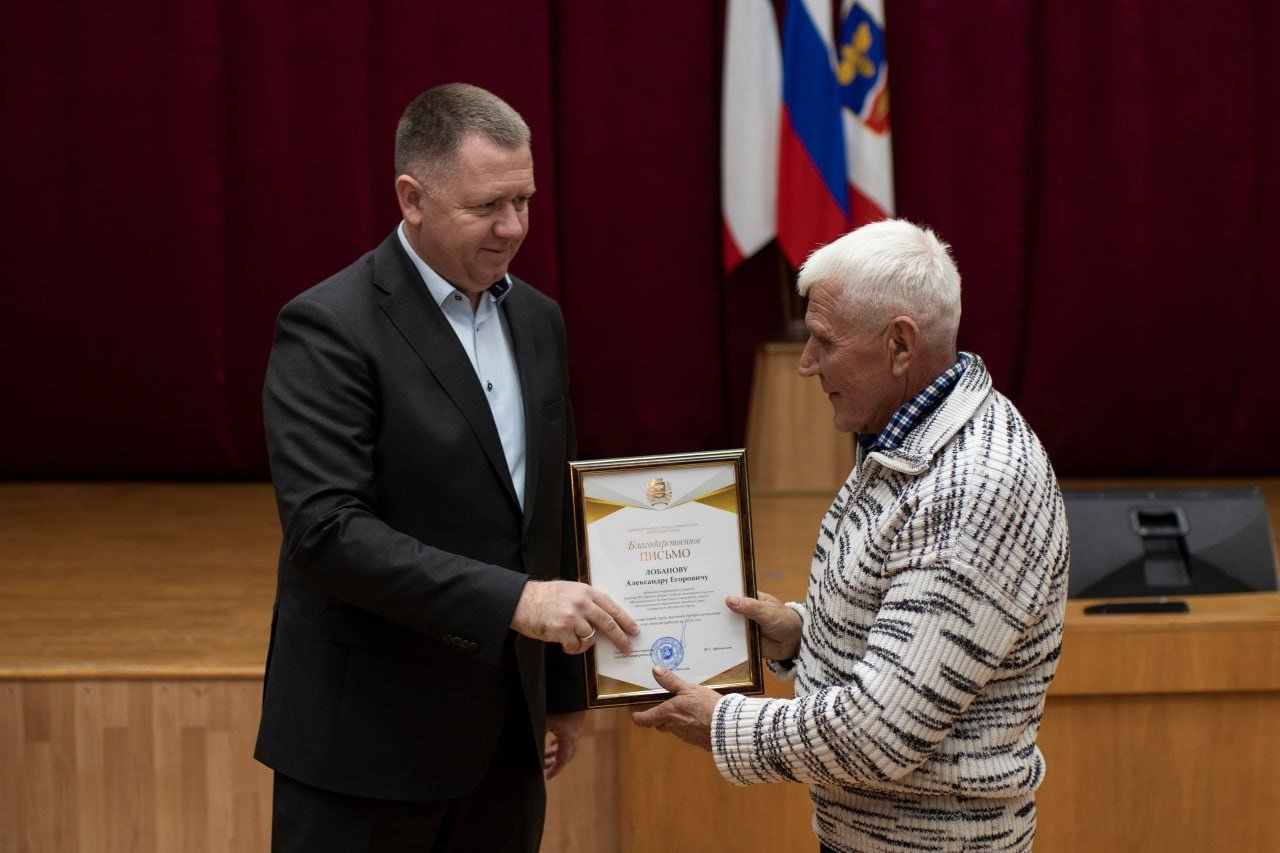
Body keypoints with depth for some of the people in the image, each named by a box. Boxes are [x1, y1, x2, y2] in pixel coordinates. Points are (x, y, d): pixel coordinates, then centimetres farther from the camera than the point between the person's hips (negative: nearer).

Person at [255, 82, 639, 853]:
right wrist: (514, 600, -29)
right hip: (369, 744, -6)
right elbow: (327, 532, -23)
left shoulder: (537, 320, 10)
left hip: (503, 735, 7)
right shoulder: (329, 328, -13)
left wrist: (564, 688, 19)